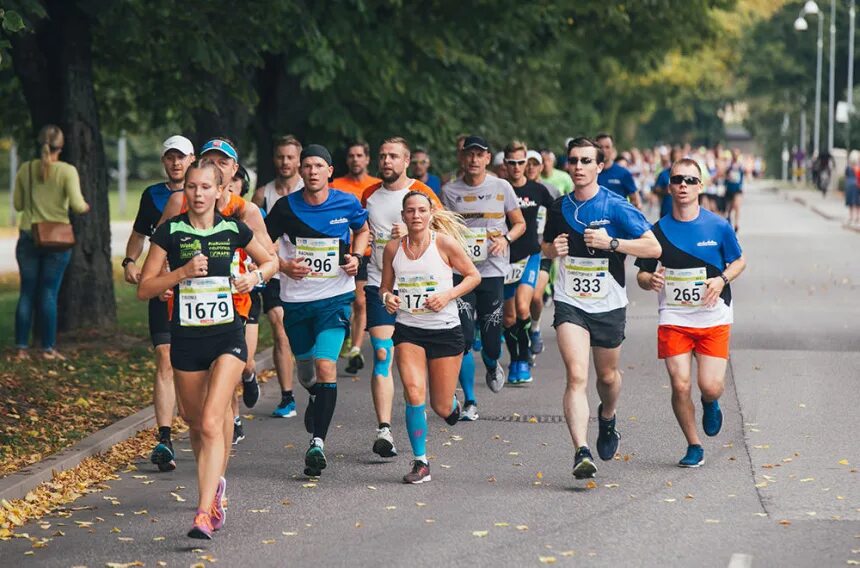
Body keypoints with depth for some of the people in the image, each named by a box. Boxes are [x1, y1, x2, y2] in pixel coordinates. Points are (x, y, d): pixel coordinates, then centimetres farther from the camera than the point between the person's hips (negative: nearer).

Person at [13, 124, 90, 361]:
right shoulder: (67, 171, -8)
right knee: (49, 293, 2)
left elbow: (17, 204, 7)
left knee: (26, 292, 7)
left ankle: (21, 348, 6)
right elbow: (77, 205, -14)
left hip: (28, 237, 2)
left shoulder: (25, 169, 1)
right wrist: (85, 207, 8)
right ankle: (48, 348, 3)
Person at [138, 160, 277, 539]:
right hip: (185, 339, 2)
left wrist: (255, 276, -3)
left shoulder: (234, 230, 1)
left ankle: (204, 513, -20)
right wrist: (183, 272, -17)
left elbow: (270, 261, 18)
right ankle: (215, 485, 43)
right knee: (196, 423, 14)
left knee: (212, 423, -16)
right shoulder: (170, 233, -2)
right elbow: (144, 289, -3)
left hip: (228, 337, -2)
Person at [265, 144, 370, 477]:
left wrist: (356, 257, -1)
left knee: (326, 365, -17)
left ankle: (318, 443, -15)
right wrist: (284, 265, -13)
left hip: (335, 296, -2)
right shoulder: (286, 207, -6)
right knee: (305, 367, 17)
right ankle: (315, 399, 54)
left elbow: (362, 230, 18)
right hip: (296, 299, 2)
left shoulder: (347, 204, -4)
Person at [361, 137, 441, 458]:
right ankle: (384, 430, -17)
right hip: (378, 285, 2)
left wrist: (410, 232, -21)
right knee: (382, 354, -11)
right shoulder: (369, 195, 11)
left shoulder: (421, 193, -1)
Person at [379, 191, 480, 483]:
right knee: (414, 393, -18)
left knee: (441, 408, 3)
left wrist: (448, 295, -13)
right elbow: (385, 286, 13)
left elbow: (473, 275, 1)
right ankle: (420, 462, -6)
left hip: (445, 329, -2)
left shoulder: (445, 243, -7)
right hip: (408, 330, 2)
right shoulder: (393, 248, 1)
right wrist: (387, 297, -9)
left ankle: (452, 403, 42)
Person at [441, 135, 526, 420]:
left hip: (492, 271, 0)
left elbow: (520, 223, 12)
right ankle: (469, 401, 2)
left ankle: (492, 365, 40)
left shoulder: (501, 187, 4)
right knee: (463, 340, -9)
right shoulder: (449, 191, 4)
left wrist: (505, 238, -7)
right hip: (459, 271, 0)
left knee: (491, 342, 2)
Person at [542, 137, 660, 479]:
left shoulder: (616, 207, -9)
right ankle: (582, 452, -24)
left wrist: (611, 243, -23)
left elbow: (653, 248, -12)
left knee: (607, 376, 17)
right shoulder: (559, 208, 4)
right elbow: (546, 246, 21)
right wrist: (553, 249, -3)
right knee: (576, 376, -17)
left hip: (609, 306, -1)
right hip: (570, 303, 1)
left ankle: (607, 418, 51)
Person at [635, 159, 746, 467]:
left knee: (711, 386, -9)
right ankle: (694, 446, 14)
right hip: (672, 317, 1)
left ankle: (711, 404, 30)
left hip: (713, 317, -1)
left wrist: (722, 280, -9)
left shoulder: (718, 226, -2)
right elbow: (642, 273, 8)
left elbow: (739, 261, 11)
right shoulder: (659, 230, 0)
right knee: (680, 386, -8)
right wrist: (650, 280, -16)